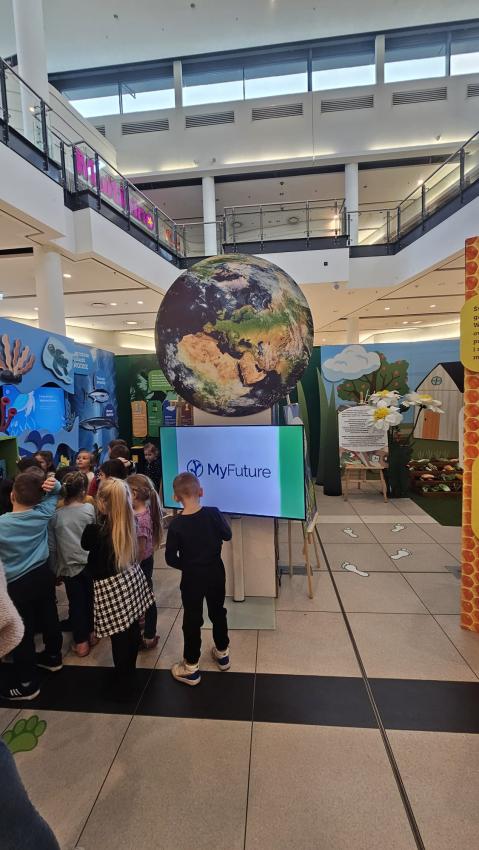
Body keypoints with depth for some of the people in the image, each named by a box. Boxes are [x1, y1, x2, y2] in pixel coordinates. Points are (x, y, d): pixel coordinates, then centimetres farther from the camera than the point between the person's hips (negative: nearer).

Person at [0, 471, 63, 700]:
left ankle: (27, 683, 24)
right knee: (49, 618, 22)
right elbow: (55, 491, 5)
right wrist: (52, 484, -15)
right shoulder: (43, 513, -10)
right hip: (44, 575, 5)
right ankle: (53, 657, 43)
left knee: (23, 632, 10)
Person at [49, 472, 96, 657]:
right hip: (91, 564, 0)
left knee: (76, 603, 14)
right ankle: (92, 633, 36)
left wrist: (54, 569, 9)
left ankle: (81, 642, 24)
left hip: (69, 567, 0)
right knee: (90, 599, 20)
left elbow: (51, 546, -2)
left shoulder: (55, 515, -8)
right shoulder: (90, 509, -10)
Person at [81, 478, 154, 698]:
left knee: (119, 637, 9)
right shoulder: (129, 522, -6)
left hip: (111, 588, -6)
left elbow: (85, 544, 1)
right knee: (132, 630, 22)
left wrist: (96, 513, 2)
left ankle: (123, 686, 28)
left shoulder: (95, 530, -23)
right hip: (131, 579, 6)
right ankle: (130, 674, 43)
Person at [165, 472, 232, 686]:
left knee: (192, 620, 13)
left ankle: (191, 668, 28)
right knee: (218, 612, 22)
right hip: (215, 572, 3)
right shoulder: (213, 513, -17)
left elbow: (170, 558, -13)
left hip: (192, 578, -3)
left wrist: (187, 566, 4)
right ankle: (222, 653, 41)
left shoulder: (176, 525, -21)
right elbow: (227, 535, 0)